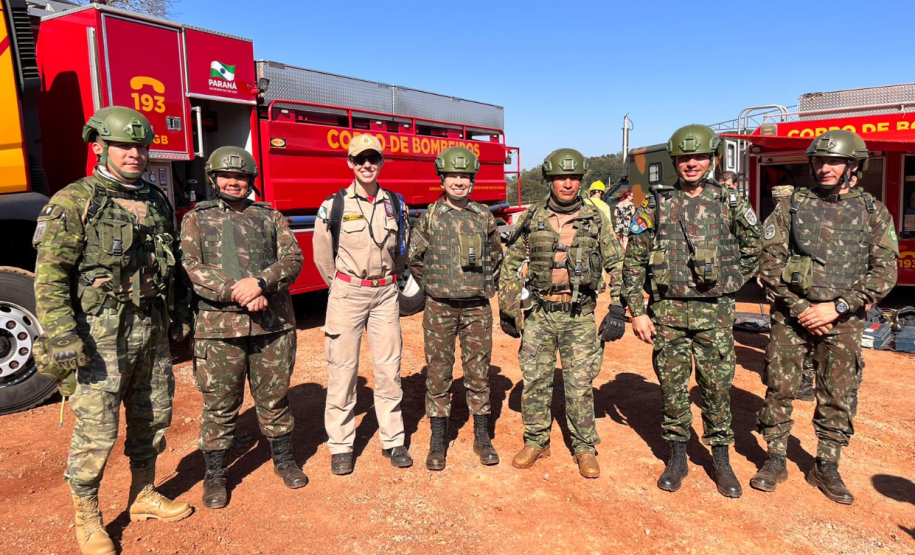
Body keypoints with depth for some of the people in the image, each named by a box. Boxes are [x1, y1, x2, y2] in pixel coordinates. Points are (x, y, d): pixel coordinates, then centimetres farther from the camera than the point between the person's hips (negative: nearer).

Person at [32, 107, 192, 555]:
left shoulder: (157, 202, 10)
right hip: (101, 335, -6)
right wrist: (63, 338, -18)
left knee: (152, 417, 15)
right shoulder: (74, 202, -8)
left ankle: (143, 495, 35)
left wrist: (179, 315, 16)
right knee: (96, 430, 1)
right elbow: (50, 275, -13)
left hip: (152, 332, 6)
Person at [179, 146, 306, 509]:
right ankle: (214, 475, 24)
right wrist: (237, 292, -18)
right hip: (219, 327, -1)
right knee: (220, 404, 7)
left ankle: (283, 459, 31)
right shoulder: (197, 218, 8)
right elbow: (191, 267, -6)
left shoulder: (270, 217, 12)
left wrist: (261, 282, -19)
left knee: (274, 397, 13)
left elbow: (293, 259, 0)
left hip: (272, 323, 2)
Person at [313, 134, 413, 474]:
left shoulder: (395, 203, 5)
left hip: (385, 294, 3)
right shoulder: (334, 205, -5)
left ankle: (392, 441, 20)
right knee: (342, 370, 3)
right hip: (347, 294, -3)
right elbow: (322, 256, 3)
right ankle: (340, 446, 15)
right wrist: (341, 286, 7)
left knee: (389, 369, 7)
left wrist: (388, 279, 13)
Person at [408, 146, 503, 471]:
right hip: (439, 309, -1)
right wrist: (431, 287, 6)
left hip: (477, 309, 1)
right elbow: (414, 258, 8)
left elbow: (496, 258, 16)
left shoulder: (484, 217, 4)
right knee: (438, 373, 6)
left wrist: (486, 289, 10)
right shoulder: (430, 216, 0)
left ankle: (482, 438, 23)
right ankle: (438, 441, 19)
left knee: (478, 373, 8)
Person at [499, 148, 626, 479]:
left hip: (579, 316, -1)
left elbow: (617, 264, 5)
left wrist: (618, 309, -2)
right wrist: (508, 309, 5)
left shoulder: (595, 219, 2)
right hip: (539, 314, 1)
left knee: (580, 385, 4)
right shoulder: (532, 218, 3)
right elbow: (510, 263, 9)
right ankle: (536, 442, 26)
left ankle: (584, 448, 22)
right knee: (534, 381, 8)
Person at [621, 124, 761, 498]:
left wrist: (728, 284, 6)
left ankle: (721, 461, 23)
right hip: (667, 312, 0)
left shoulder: (729, 203, 2)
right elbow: (633, 261, 1)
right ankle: (677, 458, 24)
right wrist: (637, 312, -4)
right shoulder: (656, 205, 1)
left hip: (715, 313, 0)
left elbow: (753, 250, 14)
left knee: (717, 387, 7)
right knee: (672, 387, 8)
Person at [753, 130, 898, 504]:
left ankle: (826, 468, 25)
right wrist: (799, 308, -12)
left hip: (843, 320, 1)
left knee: (837, 397, 8)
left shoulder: (874, 213, 2)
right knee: (779, 389, 5)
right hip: (791, 315, 0)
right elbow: (770, 264, -3)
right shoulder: (792, 207, 0)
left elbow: (884, 273, -4)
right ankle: (776, 460, 20)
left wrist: (836, 307, -15)